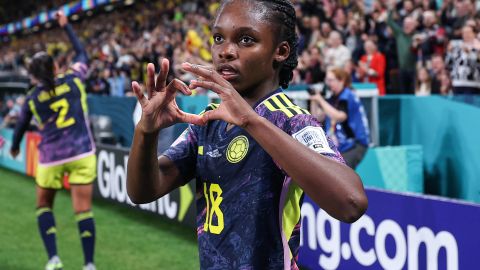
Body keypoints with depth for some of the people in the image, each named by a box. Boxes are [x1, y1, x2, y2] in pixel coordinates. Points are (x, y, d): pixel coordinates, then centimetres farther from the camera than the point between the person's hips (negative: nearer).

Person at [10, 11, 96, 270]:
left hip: (51, 156, 0)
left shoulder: (32, 98, 2)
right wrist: (66, 26, 28)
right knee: (83, 209, 0)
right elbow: (82, 54, 19)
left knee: (44, 206, 17)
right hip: (81, 153, 0)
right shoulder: (73, 80, 0)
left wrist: (14, 147, 37)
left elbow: (21, 127, 17)